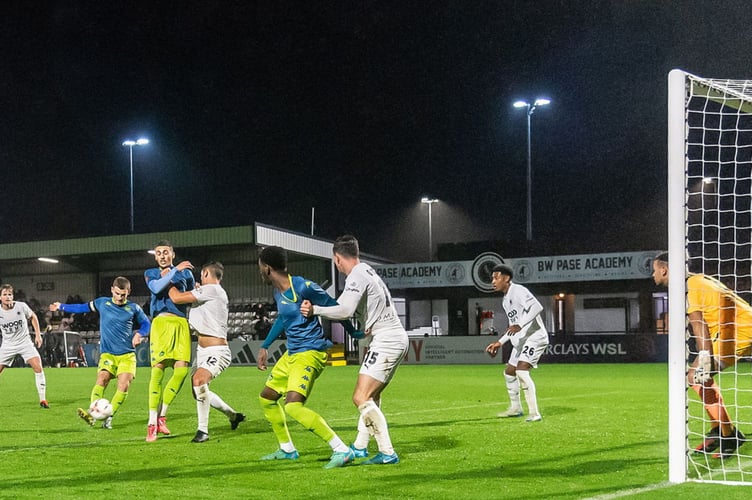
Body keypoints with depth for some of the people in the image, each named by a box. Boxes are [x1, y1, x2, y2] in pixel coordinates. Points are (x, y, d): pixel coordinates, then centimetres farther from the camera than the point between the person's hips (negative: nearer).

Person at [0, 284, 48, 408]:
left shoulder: (21, 306, -12)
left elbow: (33, 317, 7)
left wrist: (38, 335, 5)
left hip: (25, 342, -1)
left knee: (38, 367, -17)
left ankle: (42, 399, -8)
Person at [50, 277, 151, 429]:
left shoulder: (134, 308, 5)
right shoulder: (102, 303, 6)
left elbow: (146, 324, 18)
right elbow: (83, 308, 20)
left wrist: (140, 334, -2)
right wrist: (61, 307, 24)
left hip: (127, 354, 0)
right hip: (108, 353, 0)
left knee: (124, 385, -17)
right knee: (101, 379, -23)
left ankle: (108, 417, -8)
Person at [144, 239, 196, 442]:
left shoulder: (185, 273, 20)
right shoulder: (151, 273, 15)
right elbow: (156, 288, -7)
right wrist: (176, 270, -13)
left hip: (181, 323, 2)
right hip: (161, 322, -2)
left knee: (182, 369, -13)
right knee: (158, 369, -12)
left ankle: (162, 415, 2)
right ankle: (152, 423, -9)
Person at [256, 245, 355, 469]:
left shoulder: (302, 287, -19)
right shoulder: (278, 292, 10)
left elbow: (333, 306, -12)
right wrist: (265, 346, 33)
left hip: (310, 352, -10)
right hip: (292, 353, 10)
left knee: (293, 406, -25)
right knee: (266, 398, 19)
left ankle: (342, 451, -24)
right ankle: (287, 450, 33)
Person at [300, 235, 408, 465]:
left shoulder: (357, 276, -14)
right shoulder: (366, 270, 16)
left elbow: (345, 310, -26)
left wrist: (315, 310, -19)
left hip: (386, 341, -11)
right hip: (396, 338, 11)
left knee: (361, 398, -14)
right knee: (371, 396, 20)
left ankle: (388, 453, -17)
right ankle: (360, 447, 30)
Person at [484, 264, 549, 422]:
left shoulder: (518, 291, -13)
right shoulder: (505, 300, 17)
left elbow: (537, 307, -29)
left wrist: (520, 325, -35)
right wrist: (500, 342, 25)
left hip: (534, 337, -11)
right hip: (520, 341, 11)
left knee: (521, 370, -25)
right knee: (509, 372, 18)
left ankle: (534, 413, -25)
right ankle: (515, 408, 36)